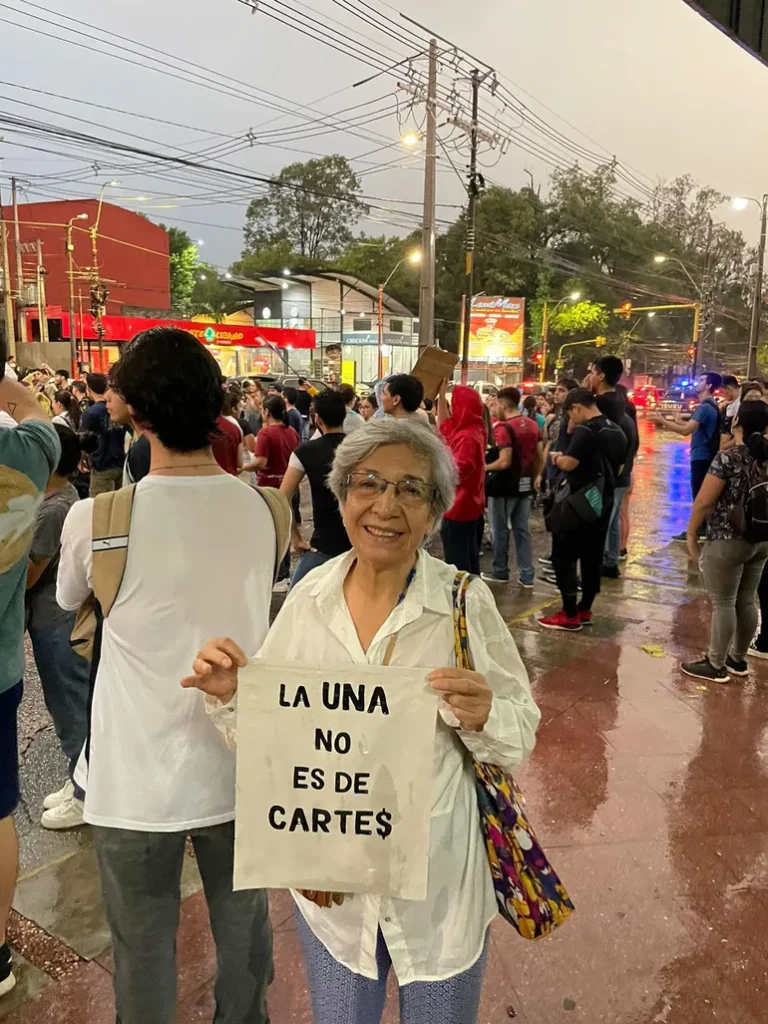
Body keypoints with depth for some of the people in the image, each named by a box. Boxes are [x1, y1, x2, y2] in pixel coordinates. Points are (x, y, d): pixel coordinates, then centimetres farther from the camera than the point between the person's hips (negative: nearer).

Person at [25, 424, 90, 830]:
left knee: (69, 706, 4)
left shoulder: (52, 511, -24)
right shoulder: (64, 495, 5)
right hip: (62, 615, 9)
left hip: (55, 622, -9)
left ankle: (85, 795, 18)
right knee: (76, 702, 19)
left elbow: (26, 577, -18)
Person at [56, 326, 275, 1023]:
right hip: (240, 769, 3)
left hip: (140, 782, -3)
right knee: (244, 928, 25)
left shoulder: (97, 518, -19)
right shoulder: (264, 510, -10)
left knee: (145, 949, 21)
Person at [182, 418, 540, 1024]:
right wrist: (234, 694, -19)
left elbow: (521, 736, -9)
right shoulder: (309, 597, -7)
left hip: (440, 880, -2)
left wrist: (483, 717, -30)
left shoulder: (467, 601, -15)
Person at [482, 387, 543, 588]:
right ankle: (527, 575, 12)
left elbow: (504, 462, -23)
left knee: (500, 529, 8)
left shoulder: (503, 427, -18)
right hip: (525, 485, 7)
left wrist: (485, 468, -7)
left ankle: (500, 572, 19)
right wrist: (534, 478, 18)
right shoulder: (533, 425, 5)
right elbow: (540, 457, 8)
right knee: (522, 529, 11)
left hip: (505, 486, -7)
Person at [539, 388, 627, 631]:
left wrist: (557, 457, -4)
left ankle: (570, 615, 2)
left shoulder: (586, 430, -18)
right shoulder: (617, 432, 10)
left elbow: (568, 464, -24)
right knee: (593, 558, 14)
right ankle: (585, 610, 22)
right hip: (603, 503, 9)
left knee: (565, 558, 0)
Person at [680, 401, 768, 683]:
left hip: (727, 542, -7)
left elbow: (704, 502, -18)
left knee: (723, 604, 2)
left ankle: (716, 665, 13)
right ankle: (738, 659, 30)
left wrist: (691, 533, -6)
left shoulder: (728, 458, -18)